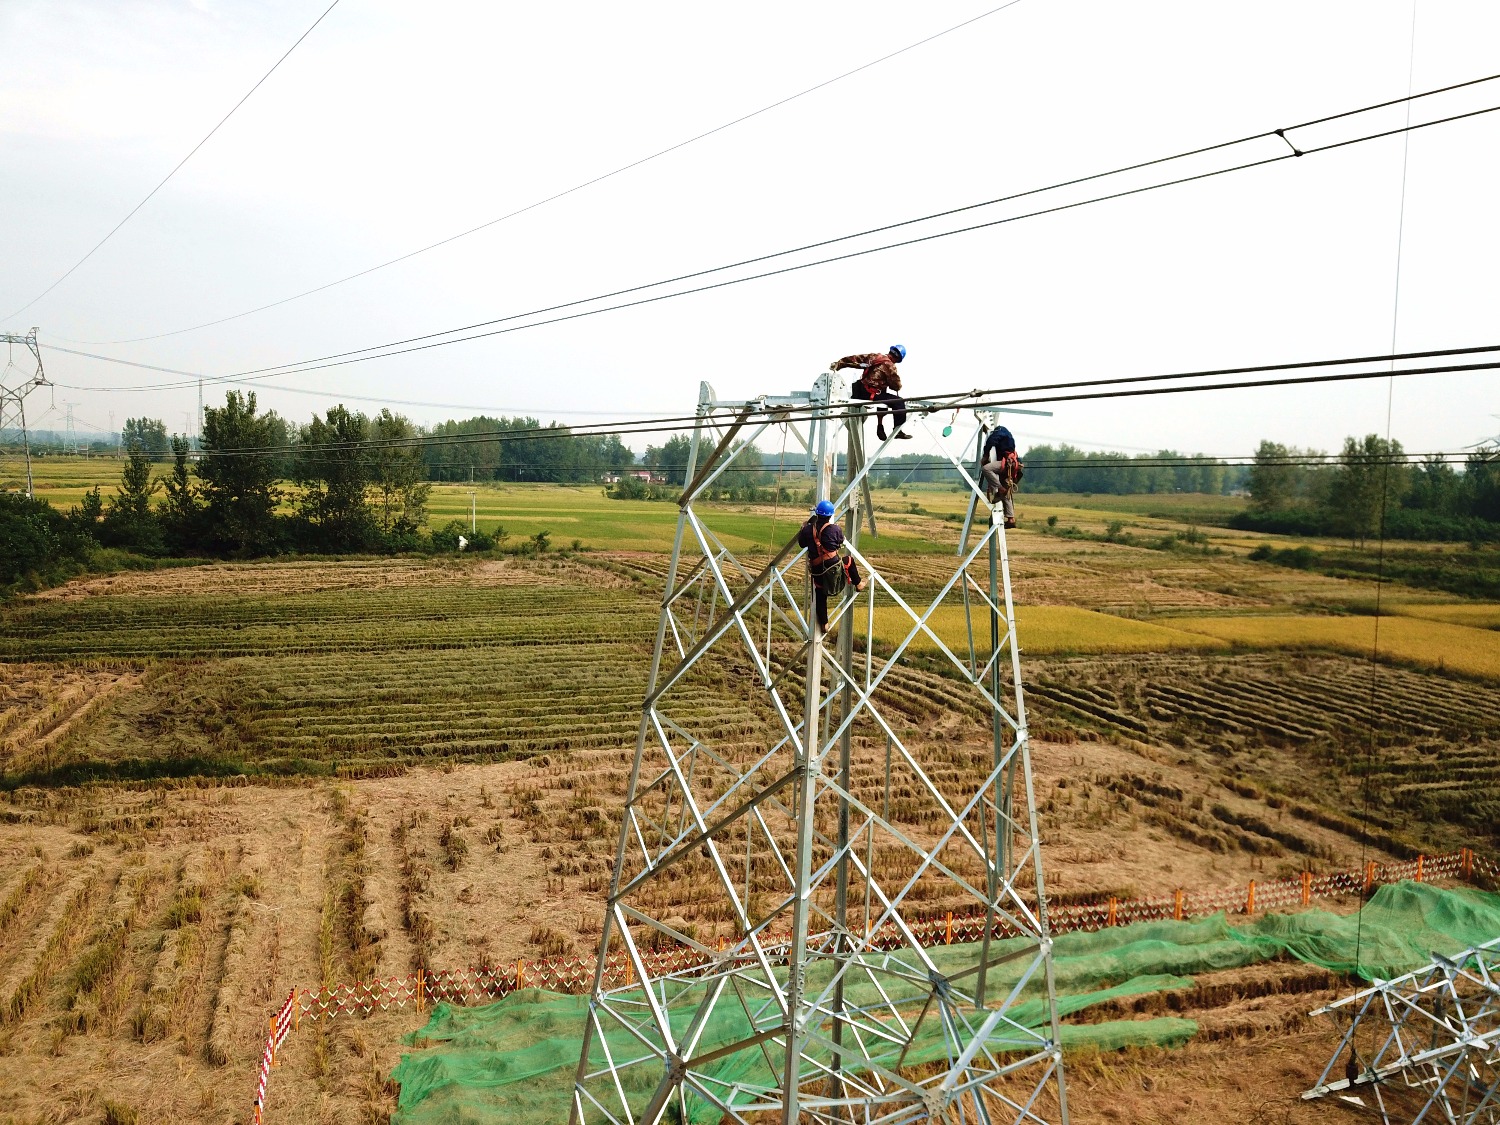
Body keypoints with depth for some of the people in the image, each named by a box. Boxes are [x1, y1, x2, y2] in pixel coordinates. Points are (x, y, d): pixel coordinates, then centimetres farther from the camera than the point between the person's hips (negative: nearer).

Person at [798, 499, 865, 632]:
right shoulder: (836, 529, -8)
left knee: (820, 595, 17)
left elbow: (801, 543, 12)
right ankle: (858, 584, 43)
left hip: (817, 570, 2)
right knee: (849, 561, 29)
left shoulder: (808, 529, -4)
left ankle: (824, 623, 20)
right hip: (833, 565, -2)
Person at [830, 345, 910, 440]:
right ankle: (898, 431, -7)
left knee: (883, 397, 35)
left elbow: (855, 359, 15)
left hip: (859, 392, 8)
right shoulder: (890, 366, -10)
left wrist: (838, 364, 21)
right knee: (899, 402, -8)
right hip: (870, 394, -8)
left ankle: (880, 426, 36)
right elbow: (897, 386, -2)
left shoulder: (873, 356, 10)